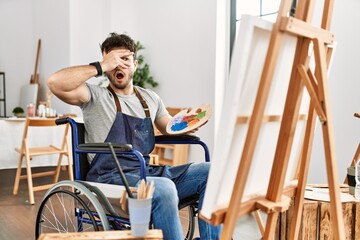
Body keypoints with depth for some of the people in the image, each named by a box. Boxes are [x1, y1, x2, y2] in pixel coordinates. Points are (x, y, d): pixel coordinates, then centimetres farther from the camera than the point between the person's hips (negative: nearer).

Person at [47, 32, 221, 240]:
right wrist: (101, 66, -13)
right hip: (110, 178, -6)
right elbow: (55, 83, -16)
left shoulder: (150, 98, 18)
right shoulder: (96, 97, 1)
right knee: (164, 189, -36)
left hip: (148, 173, 6)